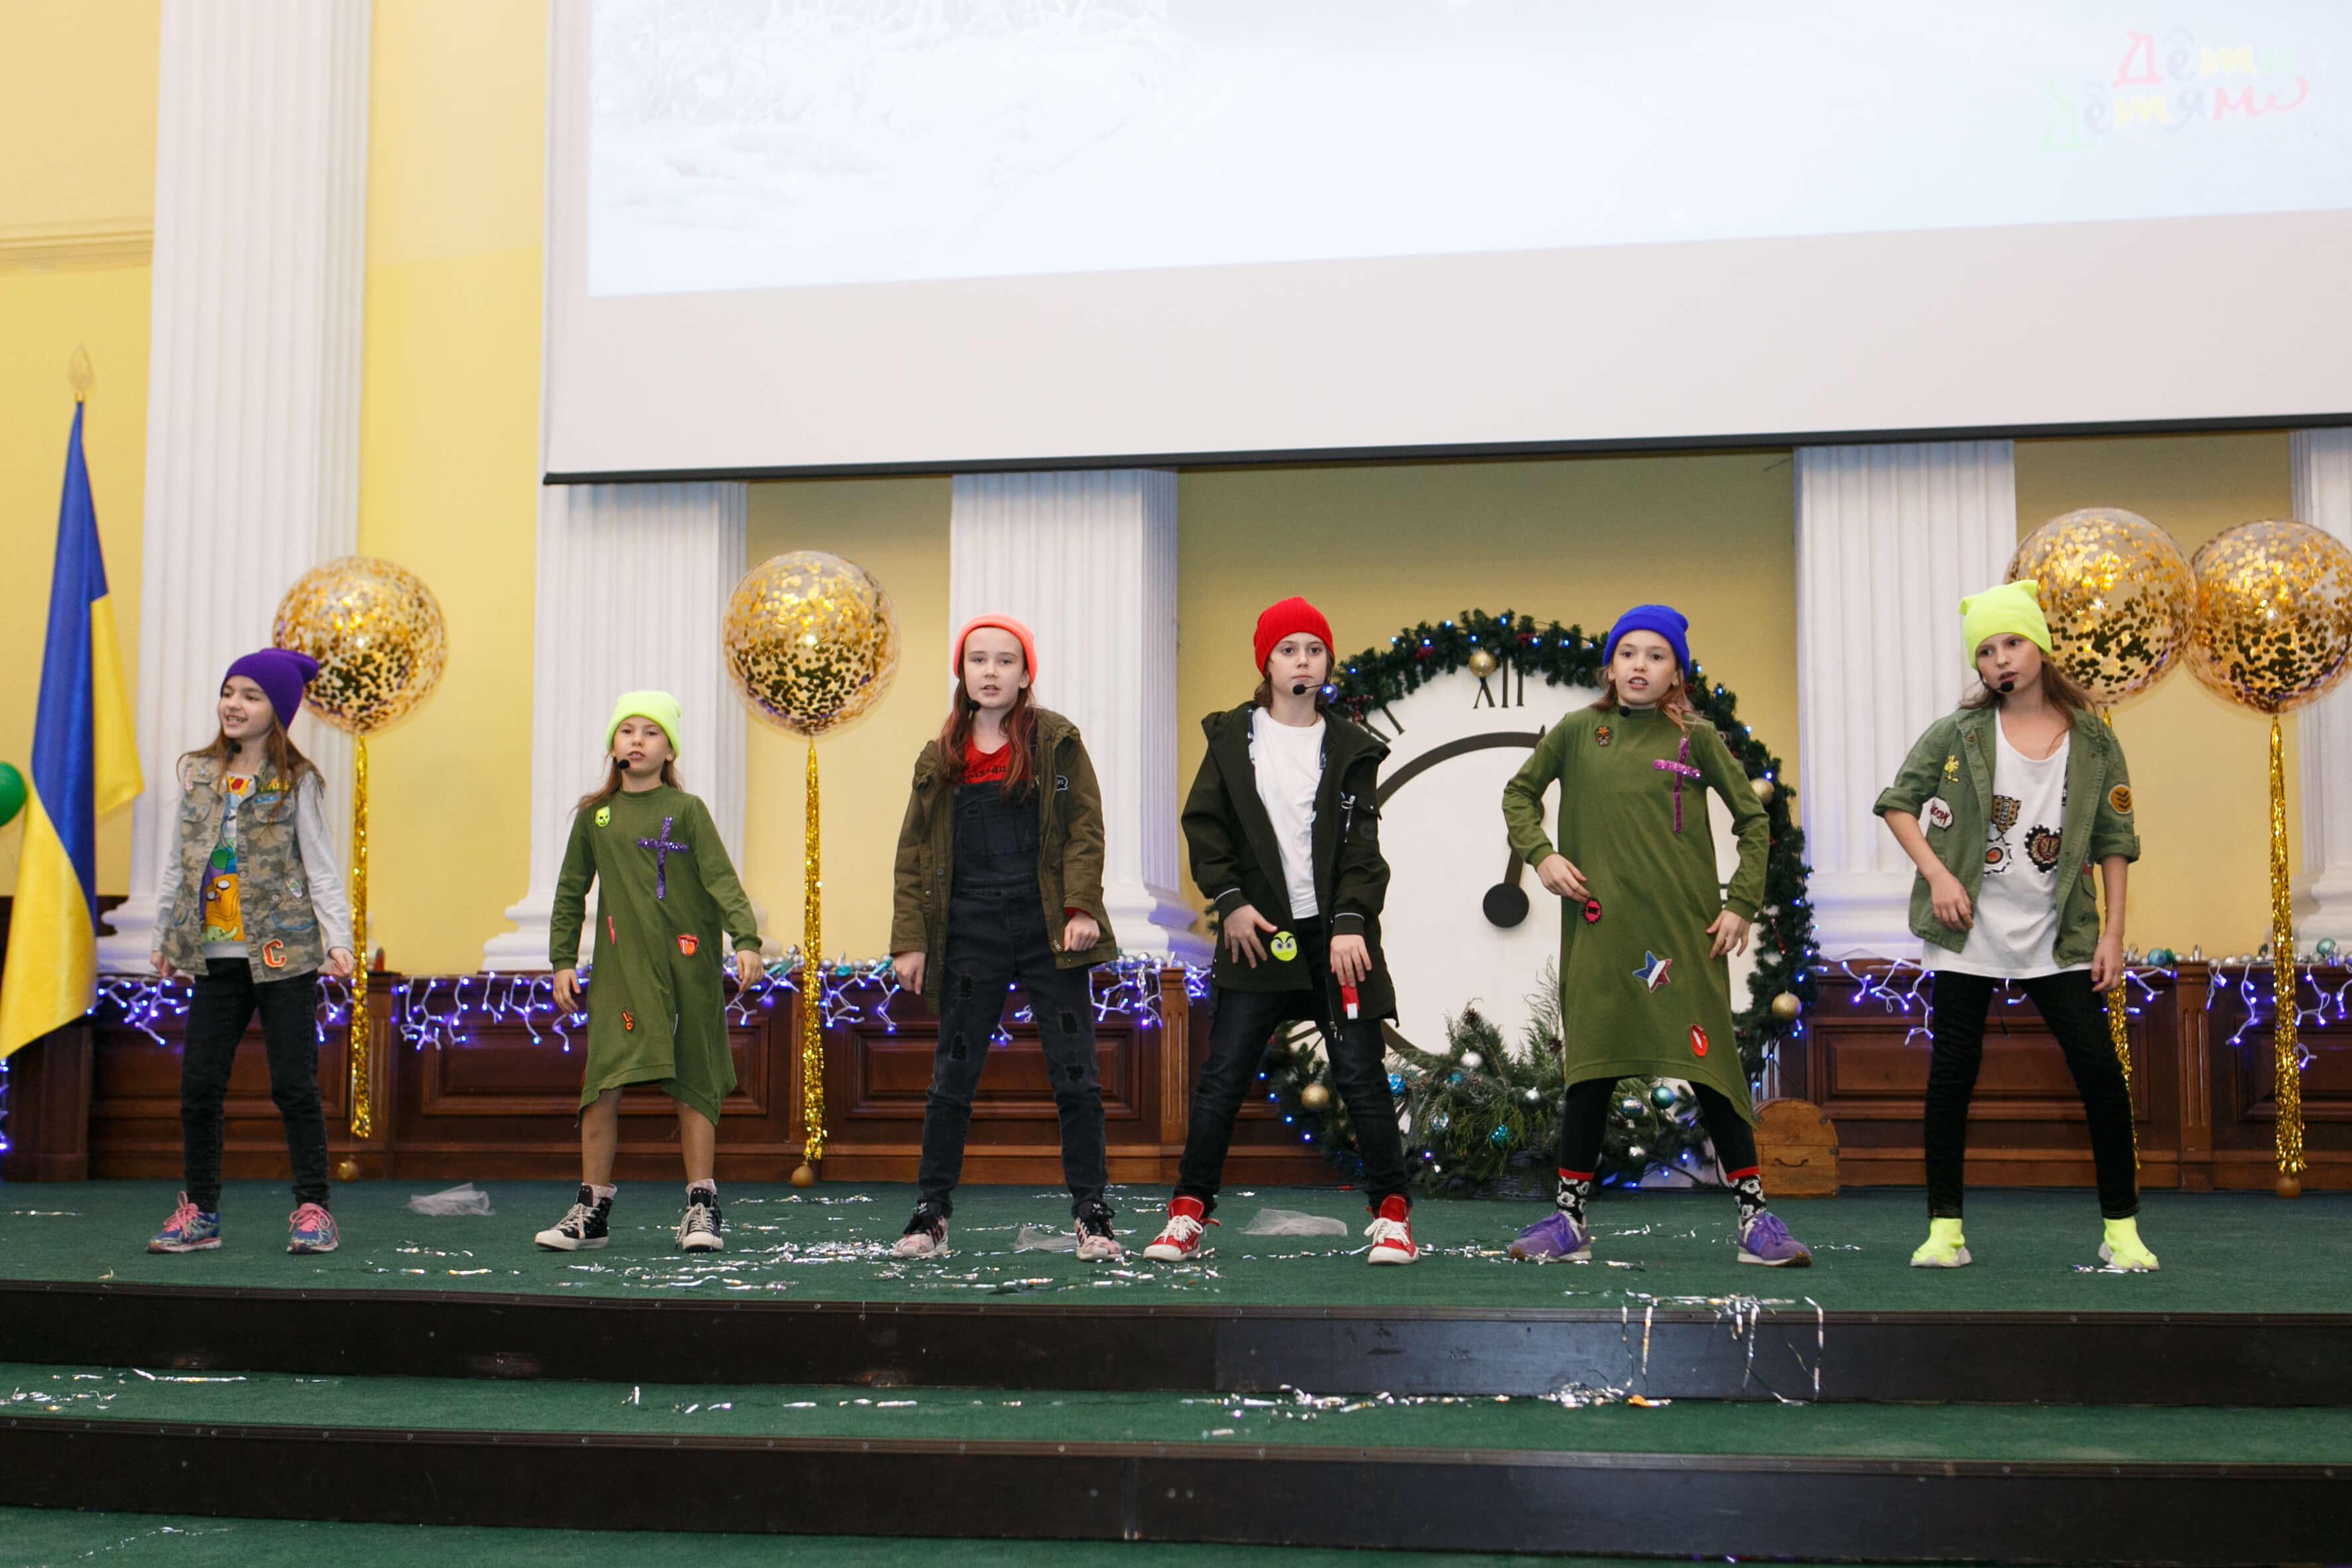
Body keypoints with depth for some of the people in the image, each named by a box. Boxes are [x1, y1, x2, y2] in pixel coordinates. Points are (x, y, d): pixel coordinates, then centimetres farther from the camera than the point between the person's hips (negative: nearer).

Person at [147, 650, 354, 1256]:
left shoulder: (296, 783, -1)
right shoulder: (198, 774, 11)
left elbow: (320, 866, -2)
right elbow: (179, 859, 18)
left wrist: (337, 936, -13)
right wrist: (163, 936, 19)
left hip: (283, 955, -4)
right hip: (215, 956, 4)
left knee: (294, 1086, -3)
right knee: (198, 1087, 3)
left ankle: (312, 1210, 6)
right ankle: (199, 1211, 14)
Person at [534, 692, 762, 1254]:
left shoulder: (687, 811, 2)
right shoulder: (594, 816, 10)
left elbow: (721, 880, -6)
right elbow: (570, 893, 16)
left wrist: (745, 940, -19)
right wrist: (562, 960, 9)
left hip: (687, 966, -2)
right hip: (620, 969, 2)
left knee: (693, 1086, 1)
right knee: (602, 1086, -4)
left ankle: (702, 1207, 8)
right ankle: (592, 1210, 5)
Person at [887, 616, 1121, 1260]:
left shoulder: (1056, 741, 4)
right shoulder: (939, 758, 10)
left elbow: (1085, 828, 0)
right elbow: (914, 854, 10)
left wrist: (1081, 907, -12)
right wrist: (910, 940, 2)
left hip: (1048, 933, -2)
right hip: (970, 936, 2)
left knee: (1075, 1077, 0)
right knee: (952, 1078, 5)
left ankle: (1090, 1213, 9)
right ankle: (932, 1211, 16)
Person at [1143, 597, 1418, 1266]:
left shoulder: (1350, 749, 7)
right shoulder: (1232, 738, 8)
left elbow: (1362, 845, 1)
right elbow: (1203, 824, 6)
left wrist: (1351, 923, -10)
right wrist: (1229, 900, -6)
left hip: (1336, 933, 0)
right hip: (1256, 932, 0)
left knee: (1361, 1075, -1)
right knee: (1223, 1076, -1)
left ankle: (1392, 1213, 8)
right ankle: (1188, 1212, 8)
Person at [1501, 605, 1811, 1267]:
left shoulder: (1695, 739, 4)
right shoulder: (1577, 733, 7)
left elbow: (1752, 820, 11)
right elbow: (1519, 792, 19)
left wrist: (1741, 902, 3)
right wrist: (1539, 853, 3)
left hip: (1685, 930, -1)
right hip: (1600, 928, 1)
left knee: (1710, 1065, -1)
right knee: (1590, 1071, 4)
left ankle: (1754, 1214, 7)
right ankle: (1568, 1218, 12)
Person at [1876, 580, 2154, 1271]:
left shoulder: (2092, 741, 2)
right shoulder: (1959, 733, -1)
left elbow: (2113, 843, 4)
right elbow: (1898, 803, 4)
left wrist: (2112, 934, -1)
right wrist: (1936, 873, -9)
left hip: (2056, 938, 1)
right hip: (1967, 932, 0)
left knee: (2100, 1071, -4)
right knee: (1952, 1075, 0)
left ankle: (2121, 1227, 8)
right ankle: (1944, 1228, 9)